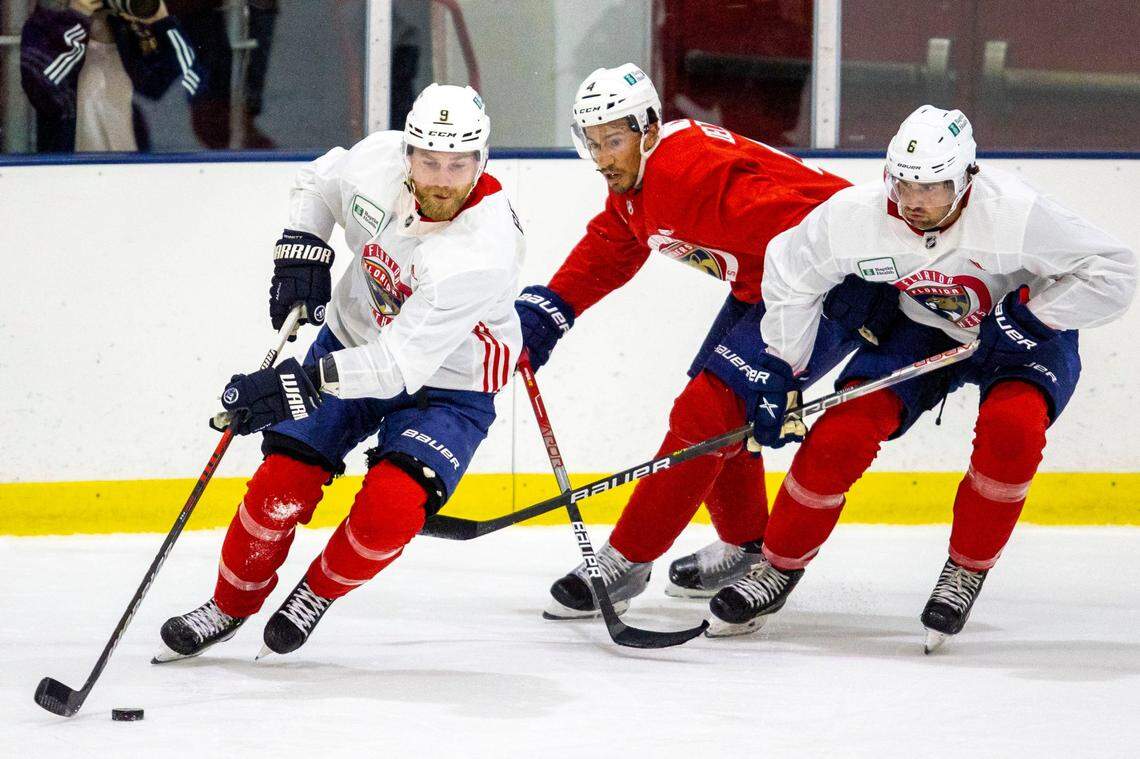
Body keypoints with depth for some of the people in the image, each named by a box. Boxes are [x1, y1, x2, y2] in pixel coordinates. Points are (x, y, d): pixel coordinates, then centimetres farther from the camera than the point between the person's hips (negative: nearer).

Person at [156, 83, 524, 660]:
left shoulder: (484, 250, -35)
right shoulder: (379, 159, -19)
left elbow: (403, 364, -38)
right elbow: (319, 182, 8)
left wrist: (301, 385, -44)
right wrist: (301, 249, -7)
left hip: (445, 382, -4)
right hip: (354, 342, 5)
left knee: (391, 504, -25)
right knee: (280, 485, -6)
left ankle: (319, 592, 6)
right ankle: (230, 606, 19)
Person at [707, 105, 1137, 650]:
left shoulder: (1016, 214, -33)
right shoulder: (854, 215, -24)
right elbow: (790, 270, -5)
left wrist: (1032, 316, -29)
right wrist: (778, 371, -4)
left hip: (1024, 336, -2)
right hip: (921, 329, 3)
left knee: (1011, 427, -32)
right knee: (841, 433, -15)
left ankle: (965, 573, -10)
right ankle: (778, 569, 6)